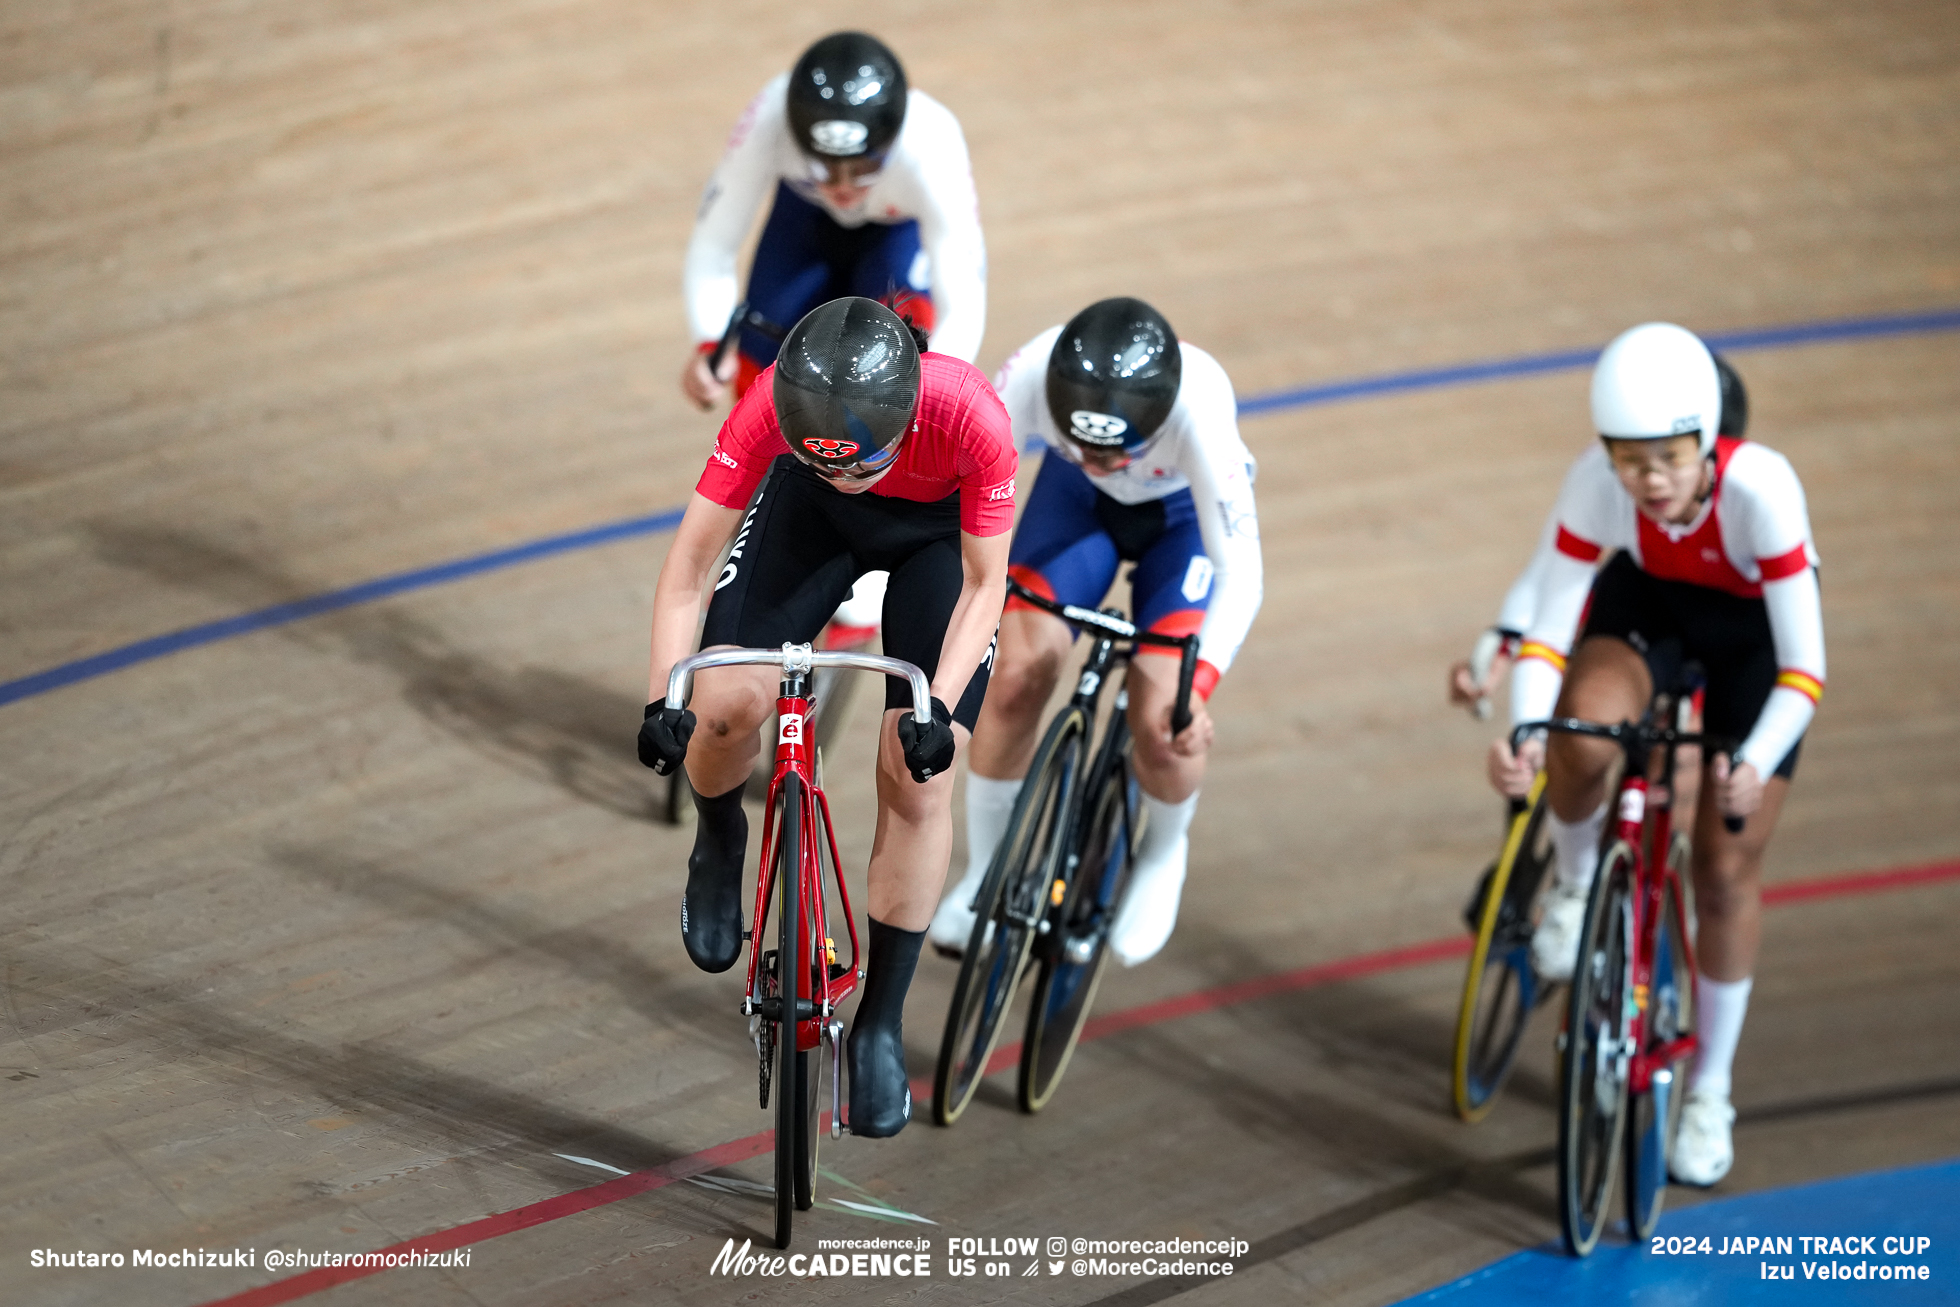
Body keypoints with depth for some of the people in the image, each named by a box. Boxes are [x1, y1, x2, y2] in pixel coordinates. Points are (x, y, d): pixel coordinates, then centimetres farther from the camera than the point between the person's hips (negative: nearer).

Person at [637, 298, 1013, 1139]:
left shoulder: (970, 417, -39)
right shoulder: (773, 405, -36)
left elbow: (984, 584, -24)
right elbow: (693, 550, -26)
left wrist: (938, 708, -34)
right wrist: (662, 697, -34)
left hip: (939, 530, -1)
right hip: (808, 514, 1)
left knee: (919, 776, -9)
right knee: (727, 702, -20)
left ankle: (881, 1021, 5)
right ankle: (719, 845, 16)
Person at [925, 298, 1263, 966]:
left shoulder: (1199, 408, -43)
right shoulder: (1034, 375, -39)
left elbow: (1240, 573, -40)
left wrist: (1197, 685, -52)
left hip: (1185, 514, -2)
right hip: (1077, 501, 2)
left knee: (1163, 722, -14)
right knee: (1014, 675, -13)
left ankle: (1163, 856, 20)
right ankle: (985, 869, 11)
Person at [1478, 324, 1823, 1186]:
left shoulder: (1759, 488, -39)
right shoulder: (1594, 484, -32)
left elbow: (1803, 670, -37)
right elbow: (1547, 631, -26)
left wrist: (1755, 767, -53)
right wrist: (1524, 734, -44)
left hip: (1753, 631, -1)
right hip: (1647, 602, 2)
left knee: (1726, 872, 1)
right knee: (1583, 731, -33)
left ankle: (1710, 1092, 21)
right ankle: (1574, 880, 1)